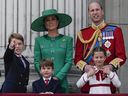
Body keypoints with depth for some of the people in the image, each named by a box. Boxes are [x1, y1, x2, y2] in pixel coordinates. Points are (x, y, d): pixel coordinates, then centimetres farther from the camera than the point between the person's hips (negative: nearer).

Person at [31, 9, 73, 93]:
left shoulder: (67, 40, 5)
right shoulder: (39, 40, 8)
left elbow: (69, 62, 0)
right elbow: (37, 62, 5)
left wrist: (57, 77, -10)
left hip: (61, 82, 0)